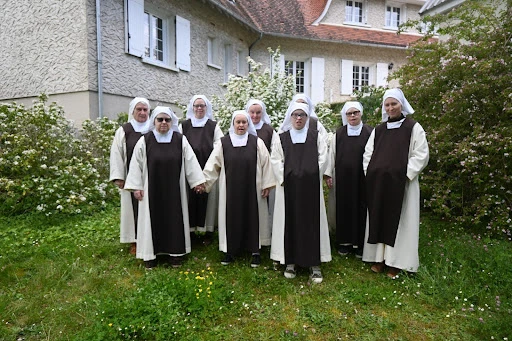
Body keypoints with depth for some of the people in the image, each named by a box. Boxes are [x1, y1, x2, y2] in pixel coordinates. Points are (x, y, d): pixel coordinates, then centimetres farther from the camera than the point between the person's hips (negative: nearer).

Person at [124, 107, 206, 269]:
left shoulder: (180, 140, 1)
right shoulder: (145, 140, -2)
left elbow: (190, 162, 1)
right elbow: (136, 164, -1)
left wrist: (197, 181, -3)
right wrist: (136, 187, -4)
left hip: (174, 189, 1)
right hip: (152, 189, -1)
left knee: (174, 218, 8)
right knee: (153, 219, 6)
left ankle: (175, 252, 21)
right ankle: (150, 253, 18)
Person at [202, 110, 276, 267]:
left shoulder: (257, 142, -1)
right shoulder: (223, 143, 2)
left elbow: (265, 164, 0)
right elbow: (213, 164, 2)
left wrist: (267, 185, -2)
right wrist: (203, 181, -2)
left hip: (252, 188, -1)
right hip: (230, 189, 1)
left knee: (253, 216, 6)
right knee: (232, 217, 8)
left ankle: (255, 251, 20)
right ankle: (231, 250, 23)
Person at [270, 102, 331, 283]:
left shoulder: (315, 136, 7)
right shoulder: (282, 138, 8)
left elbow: (323, 158, 2)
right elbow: (276, 160, 2)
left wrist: (313, 177, -4)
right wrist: (284, 179, -7)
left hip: (311, 186, 0)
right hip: (288, 186, 1)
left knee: (312, 221, 1)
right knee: (290, 221, 4)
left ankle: (314, 264, 9)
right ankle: (290, 261, 15)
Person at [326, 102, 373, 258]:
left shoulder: (370, 132, 0)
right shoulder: (338, 134, 7)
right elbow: (332, 155, 7)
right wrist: (329, 174, 3)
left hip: (362, 178, -2)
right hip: (342, 178, 2)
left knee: (361, 208, 3)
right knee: (343, 208, 7)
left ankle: (360, 243, 16)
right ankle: (345, 241, 19)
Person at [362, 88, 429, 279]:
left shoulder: (413, 128, 0)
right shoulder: (378, 130, 12)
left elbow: (421, 155, -6)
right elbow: (368, 154, 14)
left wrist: (405, 174, -13)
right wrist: (370, 174, 2)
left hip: (401, 183, -4)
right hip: (378, 184, 4)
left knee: (397, 221, 1)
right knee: (378, 219, 8)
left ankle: (395, 262, 10)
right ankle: (379, 258, 19)